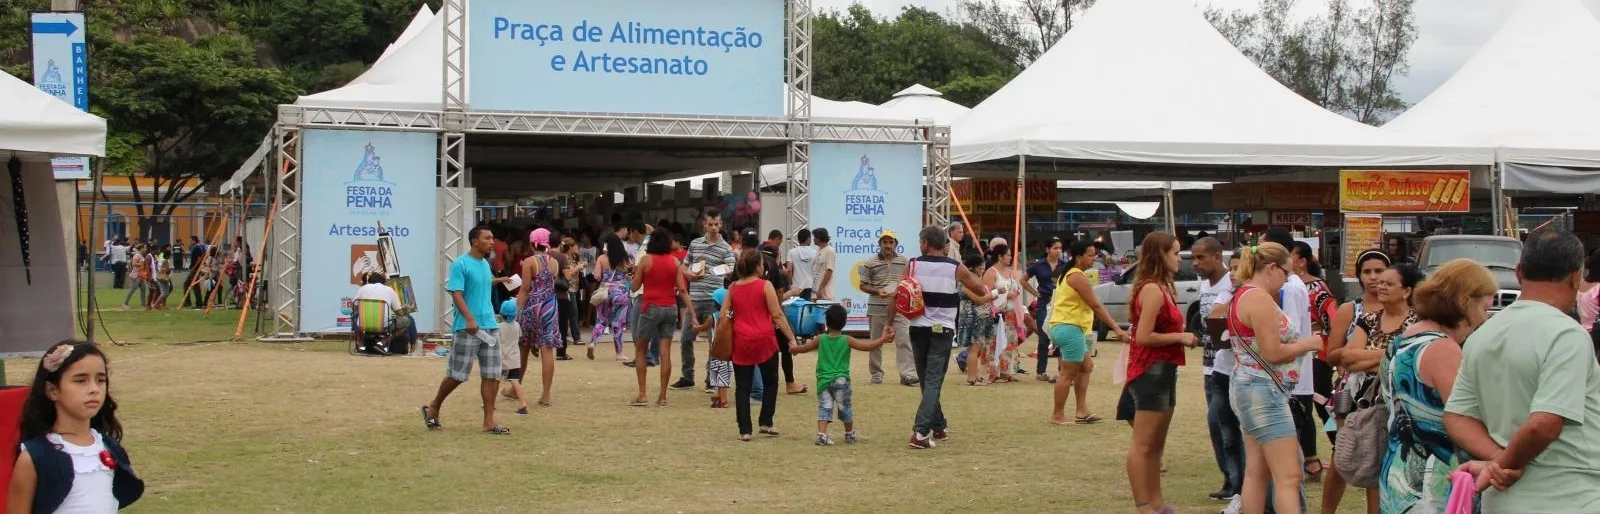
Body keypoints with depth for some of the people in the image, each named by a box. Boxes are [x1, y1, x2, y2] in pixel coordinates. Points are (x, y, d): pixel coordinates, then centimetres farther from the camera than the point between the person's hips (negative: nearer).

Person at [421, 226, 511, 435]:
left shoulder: (485, 264, 14)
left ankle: (489, 421, 3)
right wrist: (470, 319, -28)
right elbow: (456, 294, -18)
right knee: (457, 375, 0)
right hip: (467, 329, -7)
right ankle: (433, 409, 21)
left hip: (490, 327, 7)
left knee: (492, 375, 1)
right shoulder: (460, 264, -10)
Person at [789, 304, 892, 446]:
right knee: (845, 408, 13)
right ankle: (850, 435, 28)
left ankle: (821, 434, -18)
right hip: (841, 380, -1)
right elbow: (868, 346, -6)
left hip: (823, 381, 1)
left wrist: (793, 348, 36)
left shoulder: (820, 339, 3)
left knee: (824, 407, -1)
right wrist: (883, 339, 3)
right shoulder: (847, 341, -3)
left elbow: (803, 348, 16)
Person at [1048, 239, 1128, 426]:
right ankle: (1058, 415, -1)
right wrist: (1117, 328, -19)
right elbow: (1096, 306, -19)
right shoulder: (1078, 277, -15)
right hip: (1070, 329, -11)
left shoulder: (1068, 274, 17)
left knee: (1086, 366, 16)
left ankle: (1082, 412, 15)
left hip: (1064, 327, 11)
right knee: (1068, 374, -5)